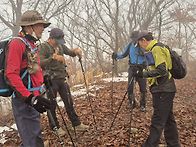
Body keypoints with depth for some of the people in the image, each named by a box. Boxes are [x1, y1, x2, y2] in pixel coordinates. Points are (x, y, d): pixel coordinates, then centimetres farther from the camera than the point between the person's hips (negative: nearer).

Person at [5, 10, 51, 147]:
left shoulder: (31, 44, 16)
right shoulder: (17, 43, -13)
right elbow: (11, 74, -21)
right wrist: (30, 98, -26)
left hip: (32, 100, 10)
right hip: (24, 101, -10)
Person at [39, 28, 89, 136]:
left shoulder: (60, 46, 10)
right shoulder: (43, 47, -9)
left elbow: (70, 53, 18)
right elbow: (40, 63, -20)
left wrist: (76, 51, -6)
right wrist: (53, 57, -34)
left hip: (62, 78, 6)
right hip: (50, 80, -6)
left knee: (69, 102, 11)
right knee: (52, 104, 4)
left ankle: (76, 124, 20)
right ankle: (55, 127, 18)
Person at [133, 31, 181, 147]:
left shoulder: (157, 49, -13)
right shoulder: (156, 49, 17)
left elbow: (161, 70, -21)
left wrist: (144, 74, -17)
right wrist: (144, 73, 18)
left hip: (163, 90, -10)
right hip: (165, 89, 10)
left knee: (157, 121, -6)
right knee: (168, 118, 15)